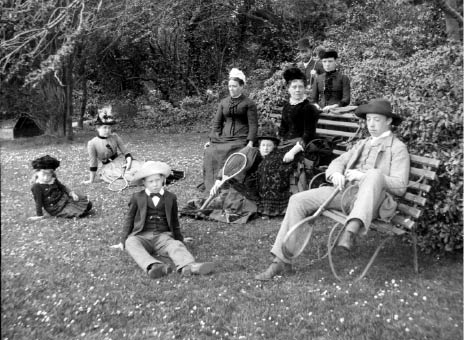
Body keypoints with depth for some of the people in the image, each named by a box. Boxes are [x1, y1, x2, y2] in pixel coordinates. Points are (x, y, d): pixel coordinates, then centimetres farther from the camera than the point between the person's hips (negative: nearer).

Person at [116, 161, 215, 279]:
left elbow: (174, 220, 23)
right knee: (131, 243, -36)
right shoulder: (137, 197, 13)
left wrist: (179, 238, 26)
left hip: (163, 235, 1)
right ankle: (152, 266, -61)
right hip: (142, 236, 0)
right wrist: (123, 240, 17)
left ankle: (189, 266, -63)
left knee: (176, 245, -33)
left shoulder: (170, 198, 14)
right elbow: (129, 218, 19)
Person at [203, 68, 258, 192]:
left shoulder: (249, 103, 5)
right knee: (210, 153, -21)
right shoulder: (223, 103, 19)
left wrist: (250, 142, -15)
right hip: (224, 138, 5)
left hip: (241, 139, -4)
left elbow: (253, 125, -2)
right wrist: (211, 140, 6)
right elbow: (217, 123, 17)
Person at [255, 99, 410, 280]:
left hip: (371, 200, -5)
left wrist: (364, 176, -16)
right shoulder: (362, 144, 28)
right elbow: (337, 162, 18)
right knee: (298, 200, -14)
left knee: (374, 174, -38)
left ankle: (351, 231, -52)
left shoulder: (398, 148, 8)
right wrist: (336, 174, -7)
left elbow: (400, 187, -4)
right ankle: (282, 260, -14)